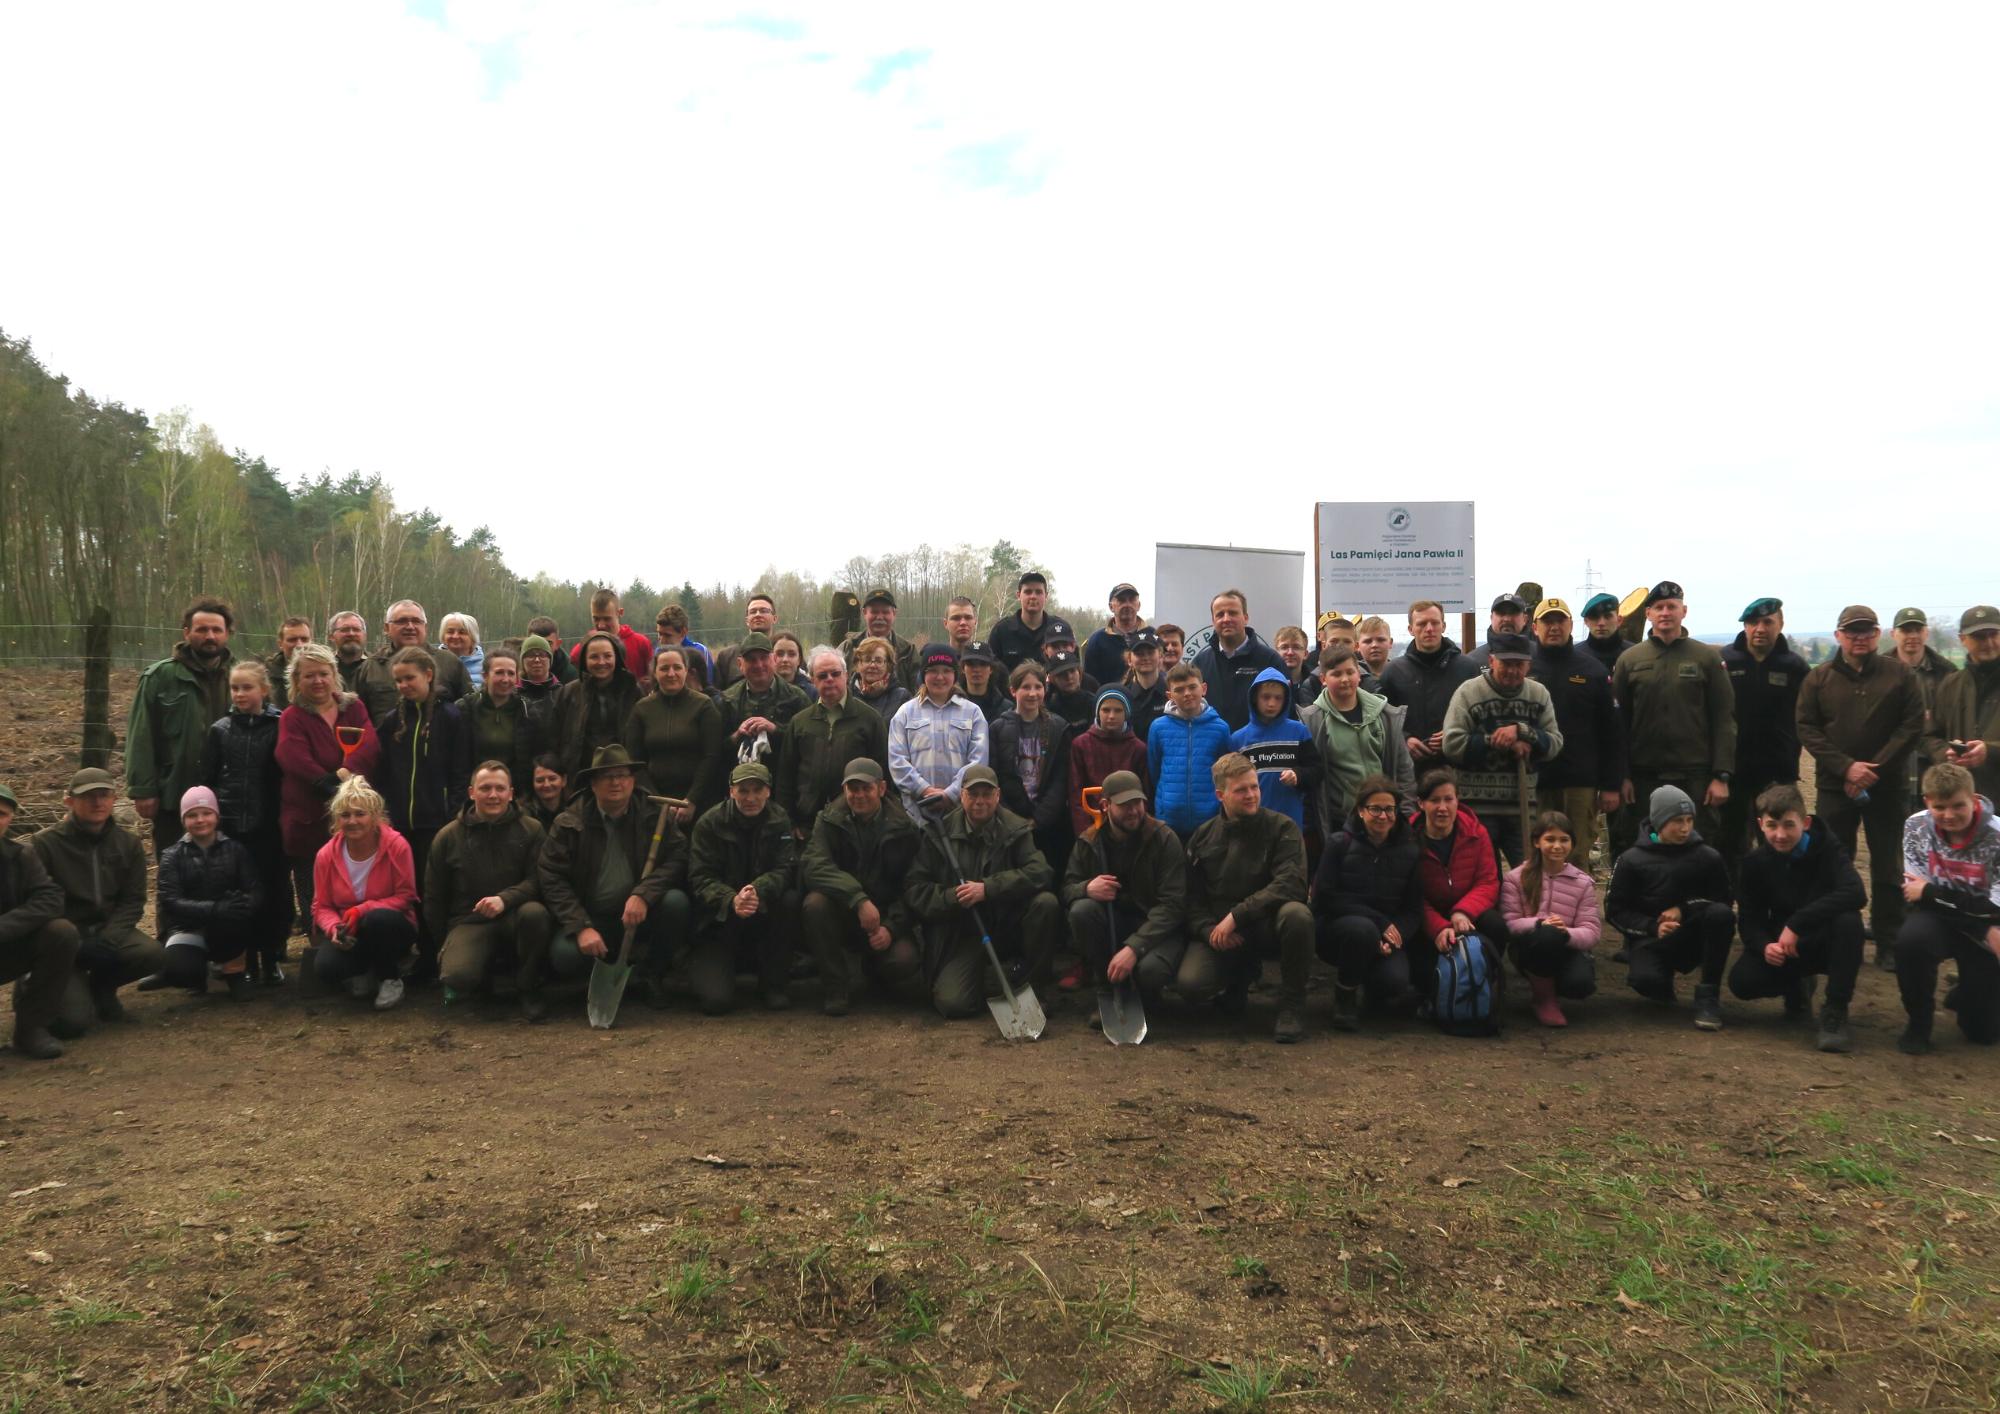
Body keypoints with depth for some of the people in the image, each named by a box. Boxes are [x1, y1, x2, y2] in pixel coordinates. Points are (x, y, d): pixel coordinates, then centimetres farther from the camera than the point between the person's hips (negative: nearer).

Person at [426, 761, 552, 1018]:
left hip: (513, 919, 0)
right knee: (458, 975, -31)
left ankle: (529, 990, -12)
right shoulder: (448, 837, 6)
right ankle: (488, 972, 10)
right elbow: (433, 898, 12)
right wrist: (442, 948, 10)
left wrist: (505, 898, -27)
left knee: (534, 912, -36)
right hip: (468, 922, 0)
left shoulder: (530, 830, 2)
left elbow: (537, 880, -8)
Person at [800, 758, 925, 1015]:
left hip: (887, 919, 1)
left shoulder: (903, 828, -2)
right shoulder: (828, 821, -4)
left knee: (904, 962, -25)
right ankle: (835, 985, -12)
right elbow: (814, 867, -22)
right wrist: (859, 900, -34)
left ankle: (874, 969, 15)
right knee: (815, 903, -32)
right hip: (842, 916, 0)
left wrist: (891, 928, -19)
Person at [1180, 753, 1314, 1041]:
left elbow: (1291, 884, -19)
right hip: (1220, 933, 2)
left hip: (1268, 927, -2)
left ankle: (1291, 1006, -14)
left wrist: (1236, 915, -25)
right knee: (1191, 984, -24)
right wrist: (1210, 930, -16)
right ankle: (1243, 973, 14)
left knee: (1297, 914, -37)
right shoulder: (1203, 838, 4)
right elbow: (1192, 898, 5)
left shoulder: (1281, 828, -6)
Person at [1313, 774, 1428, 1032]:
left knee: (1395, 981, -28)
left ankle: (1371, 985, 12)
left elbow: (1414, 909, 1)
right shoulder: (1340, 843, -5)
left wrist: (1393, 938, -20)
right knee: (1363, 928, -37)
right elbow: (1325, 897, -13)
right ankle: (1344, 998, -10)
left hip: (1387, 934, 2)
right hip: (1336, 930, -2)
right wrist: (1378, 920, -21)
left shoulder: (1409, 850, 3)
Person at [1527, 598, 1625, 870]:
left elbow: (1613, 732, 5)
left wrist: (1611, 785, 0)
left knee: (1577, 860, 3)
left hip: (1581, 783, 0)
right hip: (1532, 782, 0)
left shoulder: (1593, 670, 7)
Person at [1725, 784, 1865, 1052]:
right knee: (1741, 980, -27)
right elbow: (1748, 921, -7)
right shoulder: (1754, 862, -5)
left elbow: (1853, 892, -33)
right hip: (1782, 947, 3)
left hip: (1826, 943, -2)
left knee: (1848, 918, -37)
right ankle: (1797, 987, 11)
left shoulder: (1827, 847, -14)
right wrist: (1764, 946, -31)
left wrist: (1796, 924, -38)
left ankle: (1835, 1012, -25)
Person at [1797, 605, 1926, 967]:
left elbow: (1912, 727, -4)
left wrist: (1874, 769, -13)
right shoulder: (1818, 678, 4)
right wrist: (1845, 766, -13)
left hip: (1887, 786, -1)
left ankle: (1889, 945, 14)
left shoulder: (1901, 676, 2)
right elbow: (1807, 729, -1)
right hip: (1834, 786, 1)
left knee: (1888, 868, 5)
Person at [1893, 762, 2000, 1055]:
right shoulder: (1917, 827, -14)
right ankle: (1918, 1022, -13)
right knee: (1910, 939, -38)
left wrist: (1931, 892, -20)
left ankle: (1965, 996, 38)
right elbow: (1916, 894, -15)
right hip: (1939, 919, 1)